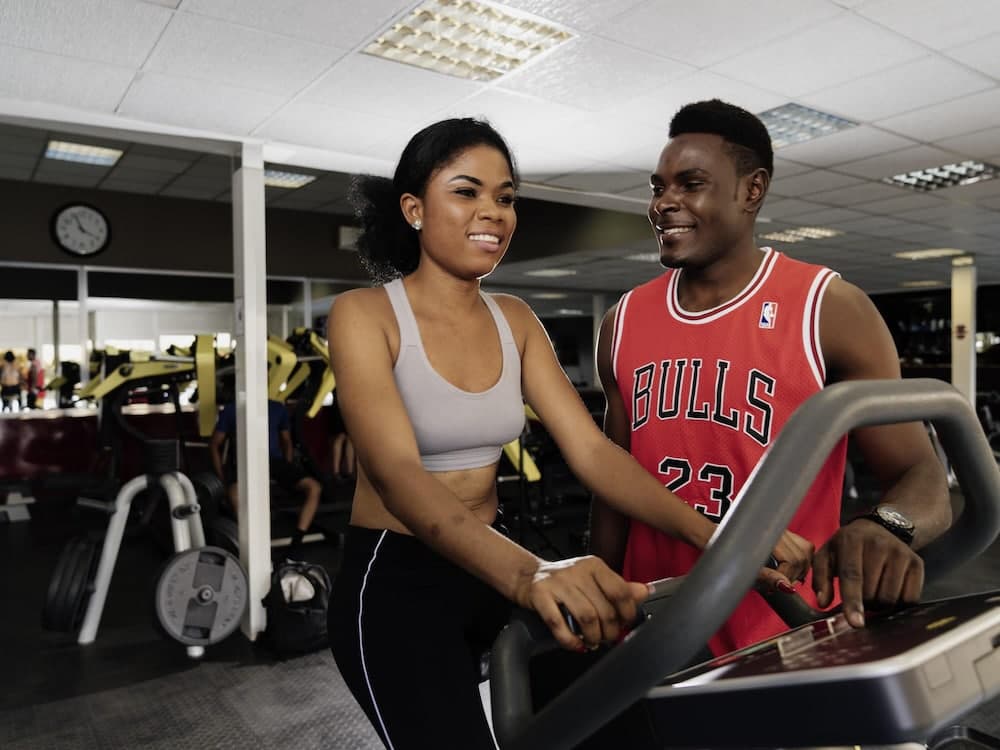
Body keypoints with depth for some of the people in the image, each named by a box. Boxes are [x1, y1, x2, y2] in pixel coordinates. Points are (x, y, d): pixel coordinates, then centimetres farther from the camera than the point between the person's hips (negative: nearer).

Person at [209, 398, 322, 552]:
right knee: (236, 494, -38)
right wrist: (223, 479, 0)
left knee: (314, 488, -21)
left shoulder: (278, 409, 13)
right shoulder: (231, 410, 6)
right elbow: (214, 444, 10)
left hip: (274, 462, 3)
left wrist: (288, 474, 10)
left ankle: (295, 543, -19)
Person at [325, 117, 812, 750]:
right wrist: (529, 574, -48)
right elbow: (396, 474, -31)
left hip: (494, 571, 6)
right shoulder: (364, 315, -16)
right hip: (394, 583, -5)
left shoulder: (514, 320, 1)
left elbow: (592, 450, -9)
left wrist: (712, 536, -24)